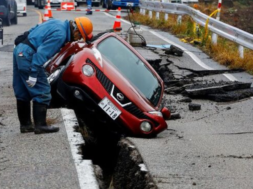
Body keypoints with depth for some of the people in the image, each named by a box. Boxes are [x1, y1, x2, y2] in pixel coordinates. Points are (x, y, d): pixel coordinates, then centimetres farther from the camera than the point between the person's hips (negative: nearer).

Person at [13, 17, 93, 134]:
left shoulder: (57, 23, 14)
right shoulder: (60, 34, -16)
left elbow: (33, 31, 23)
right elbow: (42, 53, -23)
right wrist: (33, 74, -23)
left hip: (19, 51, 10)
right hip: (28, 57, -10)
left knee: (23, 93, 14)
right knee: (42, 93, -4)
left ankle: (25, 125, 22)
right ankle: (40, 126, -2)